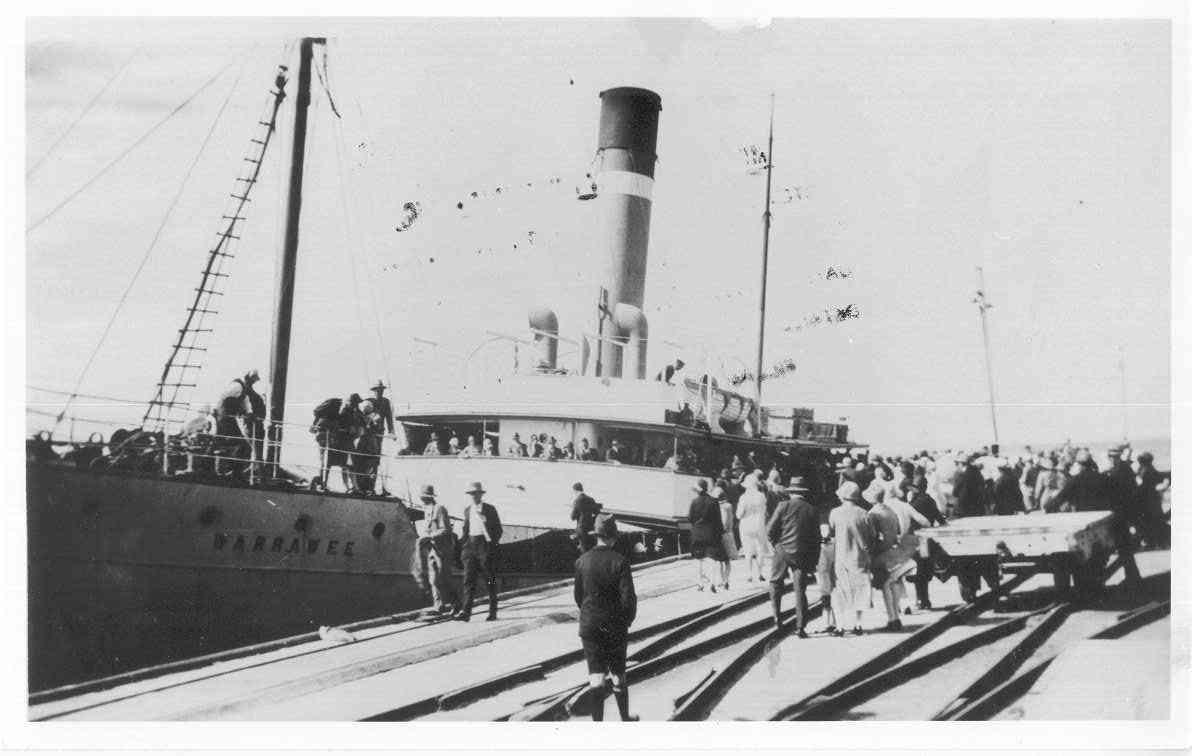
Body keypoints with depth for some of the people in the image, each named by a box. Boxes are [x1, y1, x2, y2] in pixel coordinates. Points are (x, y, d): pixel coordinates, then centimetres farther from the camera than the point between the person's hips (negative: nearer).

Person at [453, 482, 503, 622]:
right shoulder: (467, 510, 13)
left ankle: (493, 611, 12)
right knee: (469, 580, -7)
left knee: (490, 581, 3)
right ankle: (465, 612, -14)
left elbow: (498, 529, 2)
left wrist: (492, 543, -8)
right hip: (471, 546, 3)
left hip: (486, 544, -3)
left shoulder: (490, 509, 1)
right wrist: (465, 545, 11)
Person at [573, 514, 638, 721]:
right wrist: (626, 622, 2)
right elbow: (628, 598, -16)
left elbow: (578, 596, 5)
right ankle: (625, 718, 33)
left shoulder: (582, 561, -5)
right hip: (615, 627, -1)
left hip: (589, 626, 1)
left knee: (596, 679, 2)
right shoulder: (620, 562, -13)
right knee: (618, 676, 16)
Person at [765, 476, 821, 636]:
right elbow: (816, 539, 7)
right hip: (803, 555, 2)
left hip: (783, 551, -2)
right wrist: (813, 563, 12)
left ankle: (777, 618, 7)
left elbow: (770, 529, -7)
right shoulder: (812, 511, 4)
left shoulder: (784, 505, -5)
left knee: (775, 583, 17)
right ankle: (800, 627, 3)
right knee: (800, 591, 5)